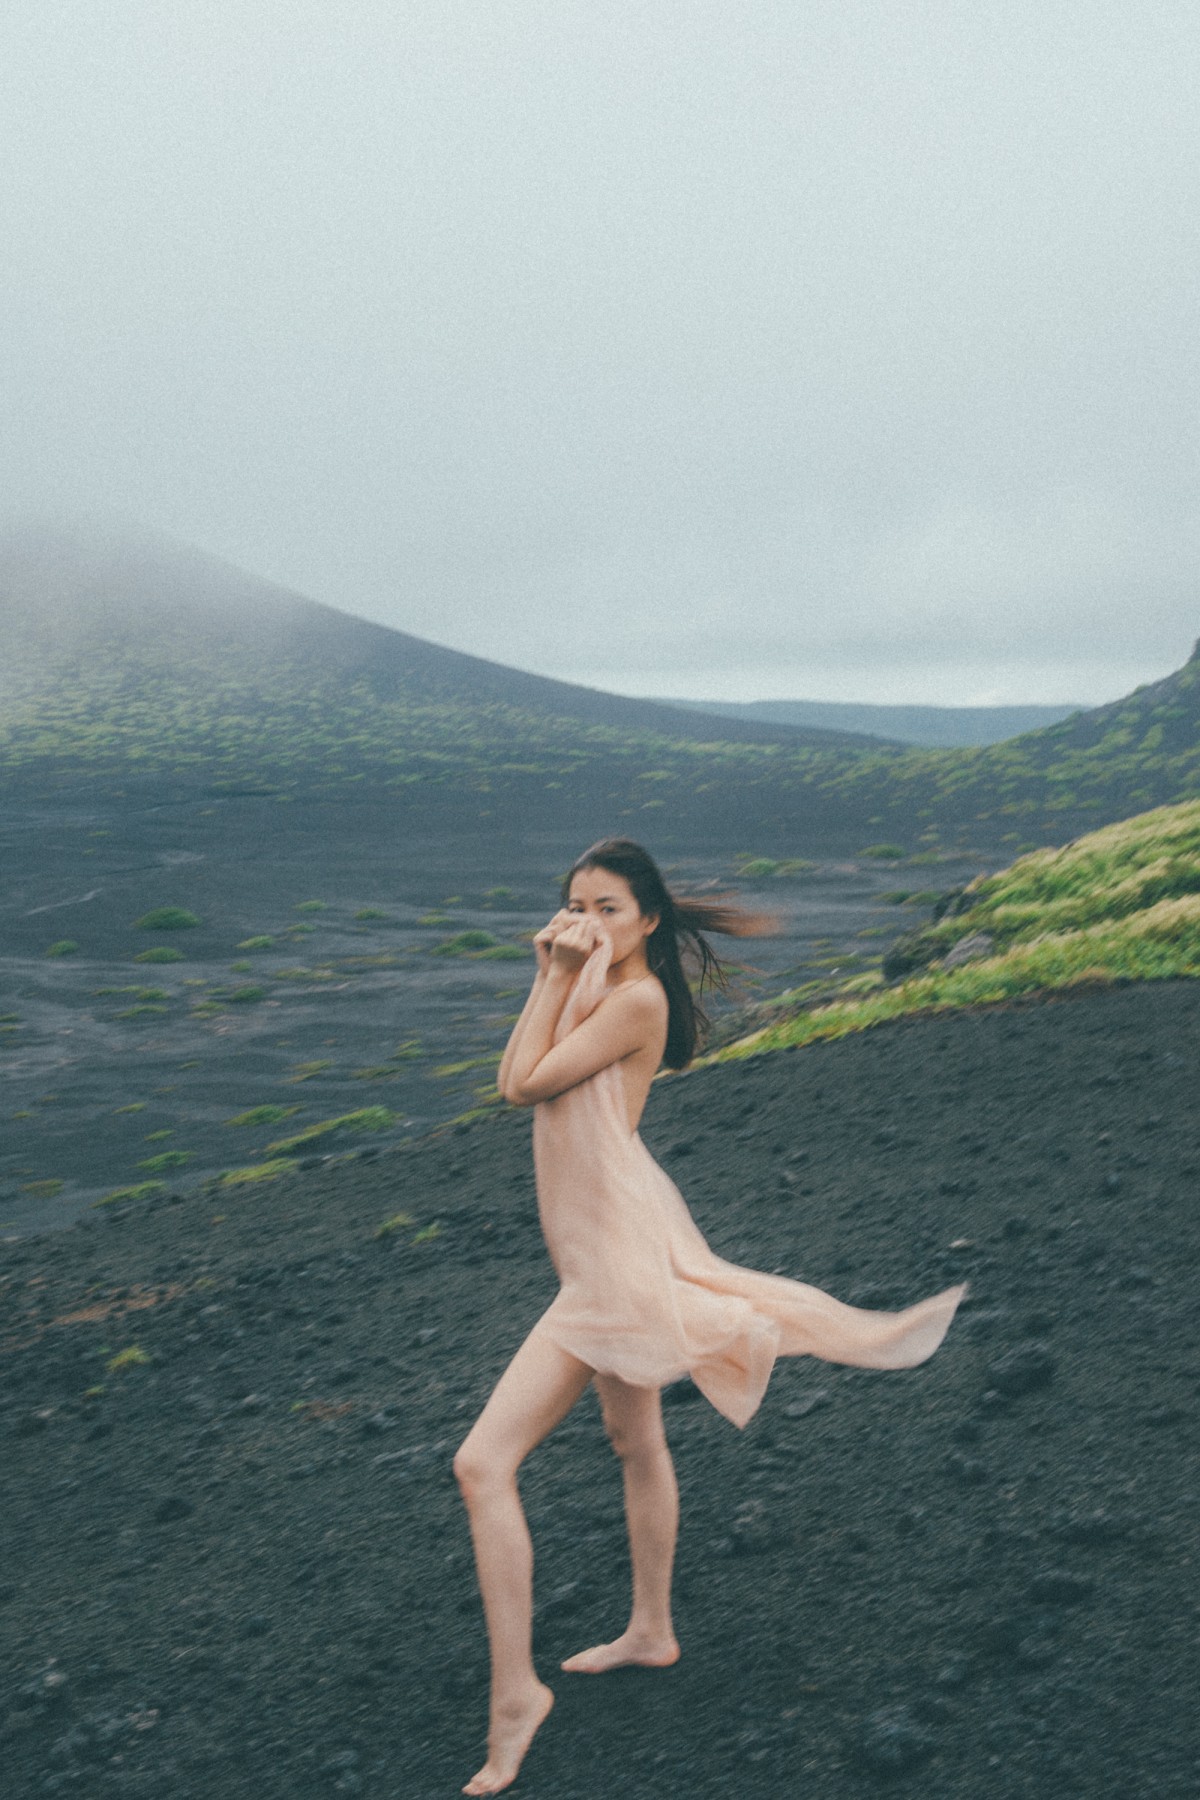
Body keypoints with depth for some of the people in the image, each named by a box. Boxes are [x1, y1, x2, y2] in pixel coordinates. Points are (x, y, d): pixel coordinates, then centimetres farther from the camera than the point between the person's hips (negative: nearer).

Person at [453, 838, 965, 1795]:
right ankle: (652, 1632, 44)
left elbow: (529, 1082, -19)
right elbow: (514, 1079, 9)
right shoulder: (597, 990, 11)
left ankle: (516, 1691, -1)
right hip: (609, 1254, 11)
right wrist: (551, 974, 4)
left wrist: (559, 981, -14)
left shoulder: (637, 998, -18)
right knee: (637, 1442, 25)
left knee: (484, 1463, -10)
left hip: (616, 1257, -11)